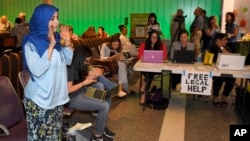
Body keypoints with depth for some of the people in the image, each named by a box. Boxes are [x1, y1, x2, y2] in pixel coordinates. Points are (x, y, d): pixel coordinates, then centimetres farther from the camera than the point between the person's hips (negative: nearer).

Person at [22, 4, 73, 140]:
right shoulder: (31, 42, -15)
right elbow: (37, 70, -27)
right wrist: (51, 45, -27)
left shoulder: (55, 38, 4)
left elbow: (68, 61, 11)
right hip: (39, 99, -6)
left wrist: (67, 42, -3)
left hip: (57, 96, 6)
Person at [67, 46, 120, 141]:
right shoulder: (71, 68, -22)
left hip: (82, 92, 9)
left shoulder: (80, 66, 5)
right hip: (73, 98, -9)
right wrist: (84, 83, -22)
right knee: (104, 106, -17)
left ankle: (103, 127, 6)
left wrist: (90, 76, -7)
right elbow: (68, 89, -25)